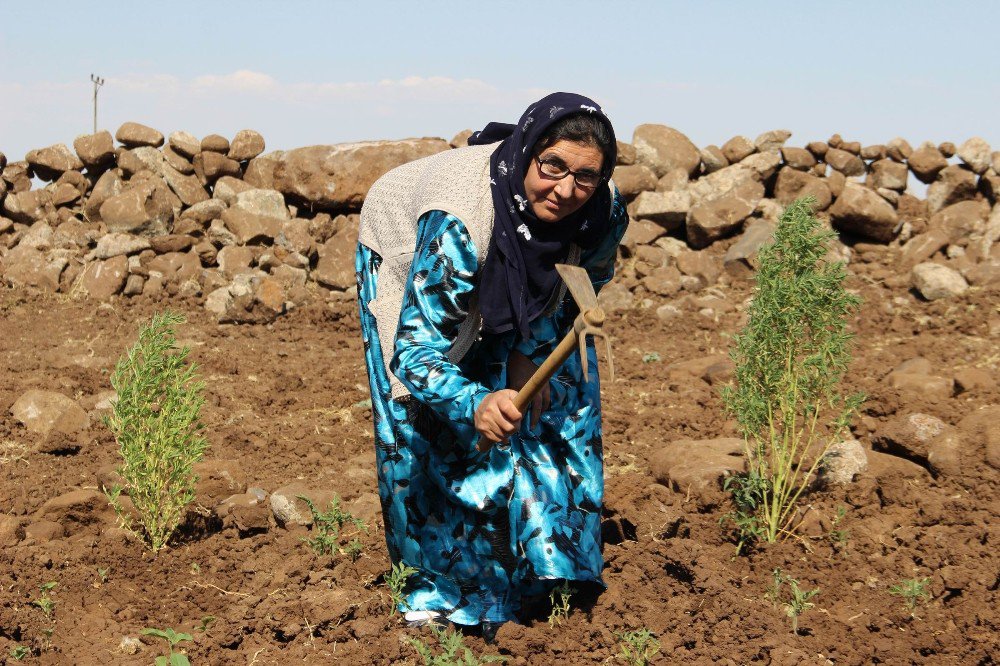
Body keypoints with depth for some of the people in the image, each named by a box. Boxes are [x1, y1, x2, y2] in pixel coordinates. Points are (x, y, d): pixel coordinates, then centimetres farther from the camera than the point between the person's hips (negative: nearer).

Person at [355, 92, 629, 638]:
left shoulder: (605, 211, -32)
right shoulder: (456, 221, -47)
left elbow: (589, 277, -7)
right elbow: (416, 351, -48)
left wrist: (532, 351, -15)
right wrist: (476, 406, -66)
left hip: (512, 282, 4)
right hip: (407, 252, -4)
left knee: (561, 401, 2)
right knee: (423, 424, -10)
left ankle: (544, 564, 19)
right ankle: (444, 586, 8)